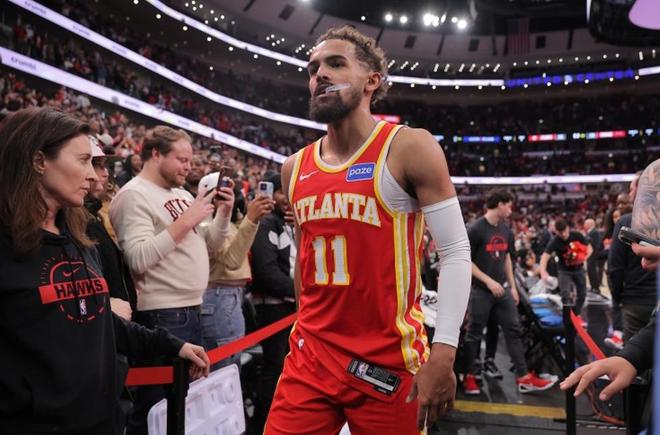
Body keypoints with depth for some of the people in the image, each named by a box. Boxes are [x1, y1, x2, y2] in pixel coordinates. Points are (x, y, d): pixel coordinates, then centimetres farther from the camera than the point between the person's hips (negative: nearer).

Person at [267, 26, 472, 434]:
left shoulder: (409, 148, -8)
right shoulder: (295, 168, 7)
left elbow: (456, 252, -10)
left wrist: (444, 352, -16)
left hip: (388, 363, -4)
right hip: (311, 357, 5)